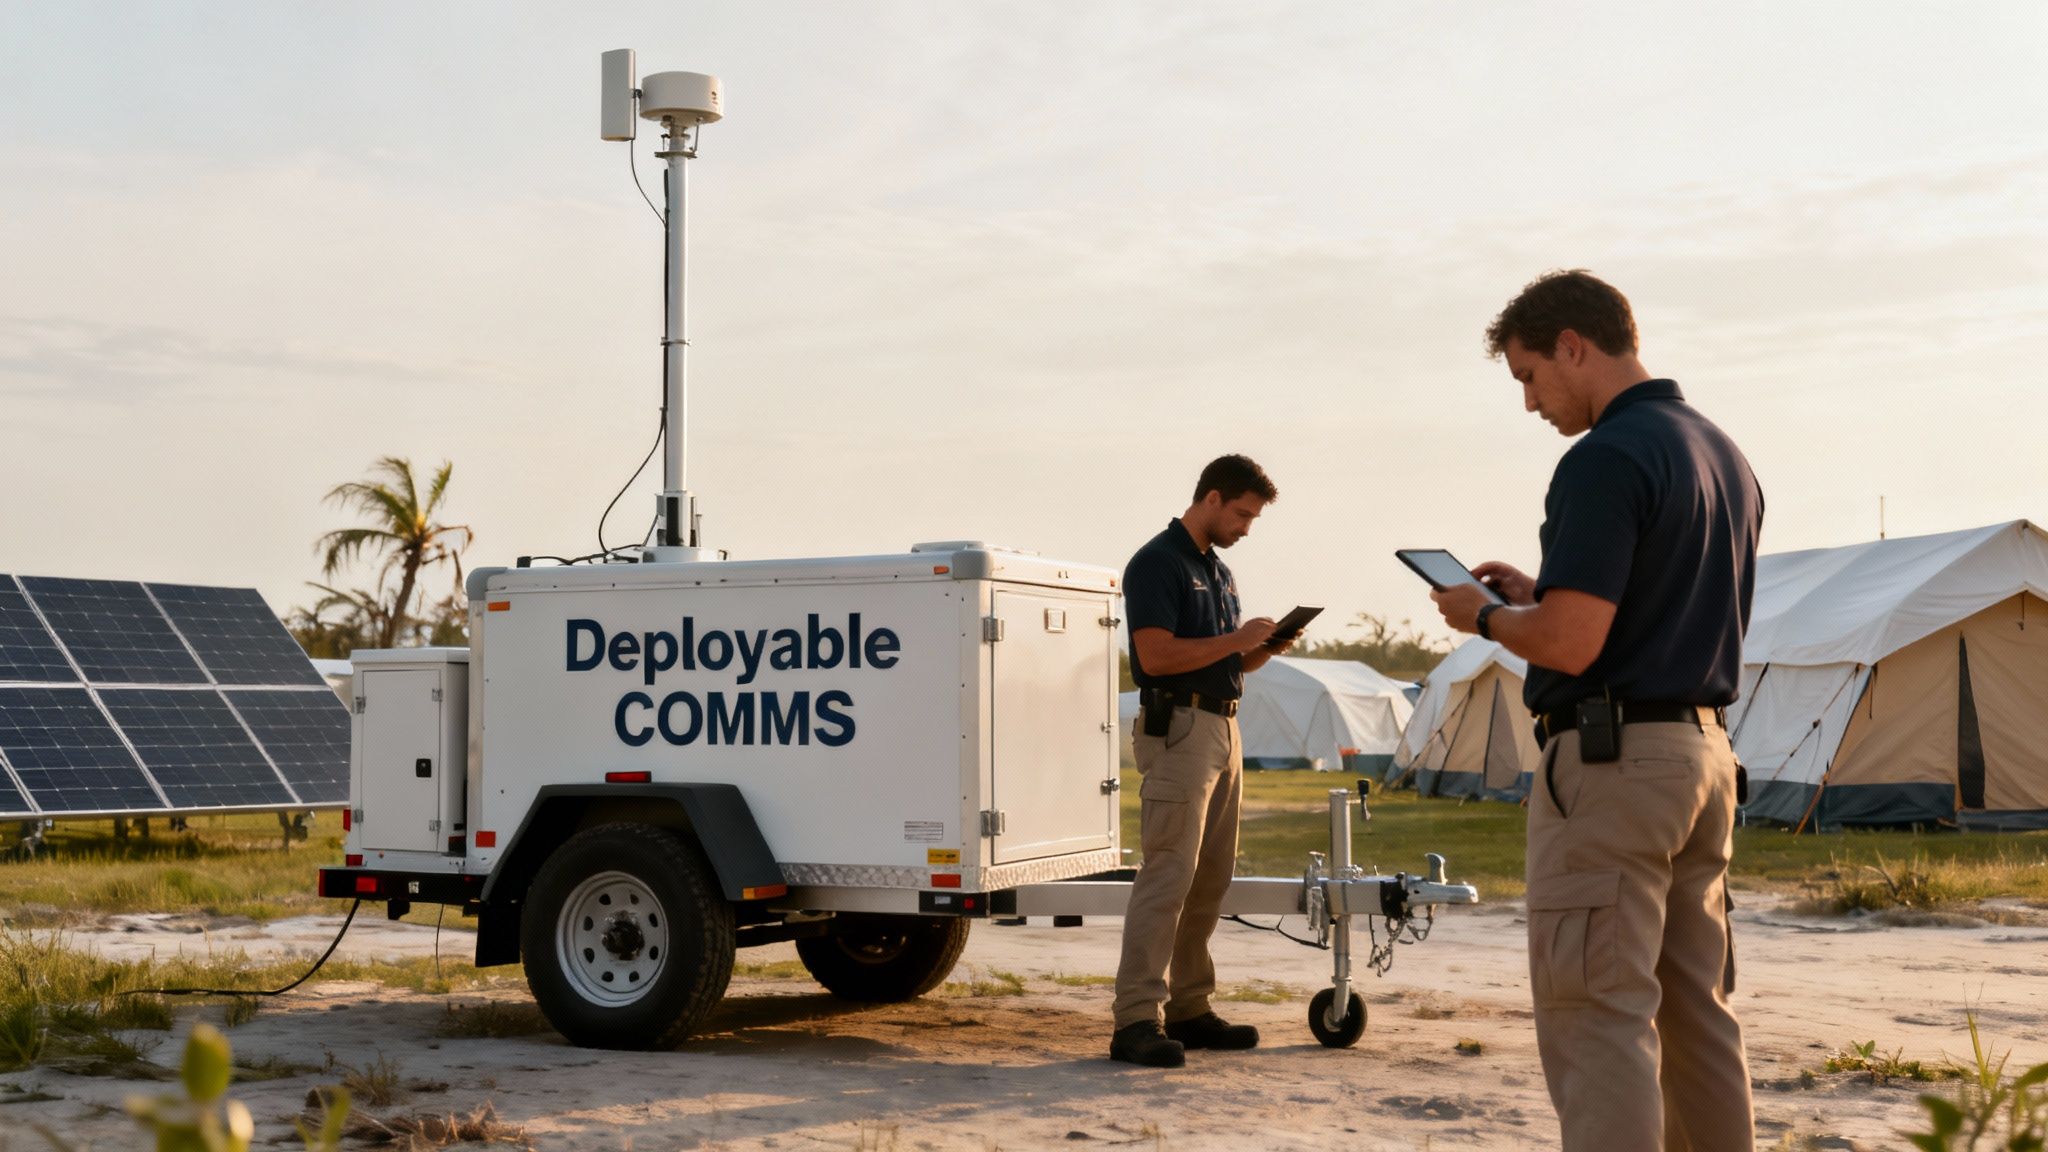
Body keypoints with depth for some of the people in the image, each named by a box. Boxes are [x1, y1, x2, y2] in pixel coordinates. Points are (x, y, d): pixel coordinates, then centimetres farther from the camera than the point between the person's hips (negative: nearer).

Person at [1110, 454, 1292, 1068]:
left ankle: (1188, 1007, 16)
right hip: (1177, 729, -9)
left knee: (1210, 879, 10)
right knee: (1168, 873, -14)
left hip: (1223, 729, 9)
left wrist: (1263, 648, 5)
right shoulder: (1157, 563, -9)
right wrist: (1236, 640, -14)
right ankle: (1136, 1020, -15)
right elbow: (1157, 654, -19)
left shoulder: (1220, 571, 19)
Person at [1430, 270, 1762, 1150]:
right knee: (1696, 1010, 15)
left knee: (1599, 1018, -6)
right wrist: (1536, 594, 19)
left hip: (1609, 760, -9)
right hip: (1706, 751, 10)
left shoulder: (1607, 459, -16)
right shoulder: (1724, 455, 14)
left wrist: (1483, 616, -2)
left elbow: (1568, 644, -22)